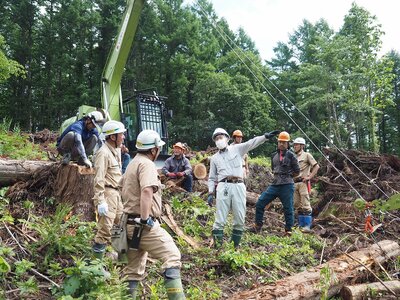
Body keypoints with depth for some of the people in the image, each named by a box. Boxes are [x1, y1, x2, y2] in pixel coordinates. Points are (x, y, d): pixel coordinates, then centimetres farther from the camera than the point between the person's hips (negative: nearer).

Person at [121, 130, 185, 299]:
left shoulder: (132, 163, 20)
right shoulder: (146, 164, -11)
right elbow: (147, 191, -28)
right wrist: (145, 219, -26)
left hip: (131, 223, 10)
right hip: (144, 225, -10)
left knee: (133, 270, 14)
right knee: (172, 257, -9)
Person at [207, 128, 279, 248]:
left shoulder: (237, 149, 13)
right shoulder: (214, 158, 18)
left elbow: (252, 143, 0)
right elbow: (212, 178, 17)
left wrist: (266, 136, -14)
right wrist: (210, 193, 4)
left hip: (238, 186, 0)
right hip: (223, 186, 1)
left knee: (240, 219, 2)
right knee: (220, 219, -4)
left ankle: (235, 245, 14)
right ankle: (217, 246, 2)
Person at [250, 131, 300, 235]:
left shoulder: (291, 155, -2)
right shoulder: (274, 156, 14)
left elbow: (297, 171, 2)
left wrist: (287, 176, 8)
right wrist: (278, 177, 13)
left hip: (287, 186, -5)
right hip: (274, 185, 5)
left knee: (288, 208, 1)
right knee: (260, 203, 0)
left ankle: (288, 231, 13)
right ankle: (258, 225, 11)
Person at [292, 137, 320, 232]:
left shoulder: (306, 155, 2)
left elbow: (316, 166, -4)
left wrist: (309, 177, -11)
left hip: (303, 183, -6)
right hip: (295, 183, 6)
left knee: (305, 204, -10)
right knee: (297, 205, 6)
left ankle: (307, 225, -8)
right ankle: (301, 224, 13)